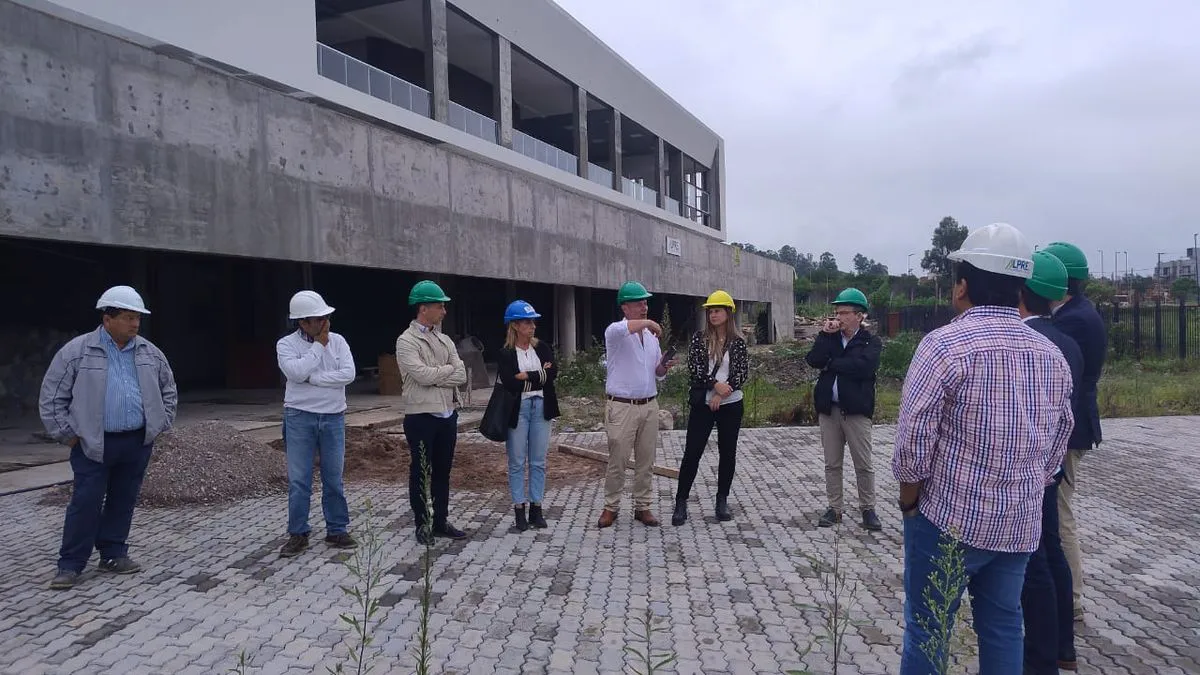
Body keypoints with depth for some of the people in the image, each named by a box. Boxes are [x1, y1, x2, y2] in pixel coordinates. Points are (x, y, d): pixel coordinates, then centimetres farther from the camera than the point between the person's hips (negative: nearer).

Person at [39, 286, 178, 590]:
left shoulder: (150, 353, 6)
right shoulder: (76, 351, -6)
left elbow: (168, 390, 17)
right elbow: (52, 397, -1)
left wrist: (159, 425, 9)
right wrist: (67, 434, -5)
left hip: (138, 443, 4)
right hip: (93, 444, -4)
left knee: (123, 501, 11)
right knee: (85, 503, 0)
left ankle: (113, 554, 24)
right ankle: (70, 565, 12)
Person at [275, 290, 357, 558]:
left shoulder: (338, 341, 1)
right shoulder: (286, 344, -5)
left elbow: (348, 374, -11)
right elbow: (296, 372, -22)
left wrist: (312, 378, -15)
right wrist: (319, 345, -14)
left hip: (333, 418, 2)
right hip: (300, 418, -2)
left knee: (334, 478, 9)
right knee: (298, 479, 2)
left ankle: (337, 531, 20)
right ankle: (298, 534, 14)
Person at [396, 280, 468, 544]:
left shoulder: (445, 340, 11)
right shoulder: (406, 341, -8)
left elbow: (461, 377, 1)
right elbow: (423, 375, -21)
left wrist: (434, 377, -12)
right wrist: (449, 368, -5)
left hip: (448, 413, 6)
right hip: (421, 416, -6)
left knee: (443, 470, 13)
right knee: (421, 471, 6)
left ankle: (440, 521, 24)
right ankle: (422, 523, 18)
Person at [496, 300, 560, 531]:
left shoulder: (542, 348, 7)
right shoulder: (505, 354, -4)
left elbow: (553, 372, -8)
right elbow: (510, 383, -17)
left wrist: (527, 377, -13)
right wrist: (541, 375, -12)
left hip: (540, 408, 3)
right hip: (517, 410, -3)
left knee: (539, 462, 8)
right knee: (517, 462, 5)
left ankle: (536, 509, 17)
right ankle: (519, 510, 14)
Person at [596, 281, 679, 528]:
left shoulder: (651, 336, 13)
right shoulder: (615, 332, -7)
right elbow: (620, 329, -35)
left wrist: (664, 367, -5)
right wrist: (647, 323, -23)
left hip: (649, 405, 6)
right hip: (622, 406, -5)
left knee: (646, 461, 10)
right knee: (617, 461, 2)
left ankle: (643, 506, 21)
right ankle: (611, 507, 16)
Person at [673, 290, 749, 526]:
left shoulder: (738, 342, 3)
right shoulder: (699, 338, 2)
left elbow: (743, 372, -4)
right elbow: (693, 367, -8)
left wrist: (721, 394, -13)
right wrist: (715, 384, -18)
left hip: (730, 405, 1)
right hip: (702, 403, -1)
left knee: (727, 453, 7)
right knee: (692, 452, -3)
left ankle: (722, 501, 20)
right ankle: (681, 502, 4)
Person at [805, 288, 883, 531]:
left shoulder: (871, 342, -2)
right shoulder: (830, 338, 10)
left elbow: (863, 366, -22)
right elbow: (813, 360, -7)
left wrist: (831, 364, -12)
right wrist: (826, 334, -11)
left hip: (856, 410, -4)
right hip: (829, 408, 4)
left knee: (864, 464, 4)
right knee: (832, 463, 10)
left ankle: (868, 509, 17)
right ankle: (834, 508, 19)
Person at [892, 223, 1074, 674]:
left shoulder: (945, 345, -17)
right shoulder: (1052, 355, 4)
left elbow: (913, 439, -17)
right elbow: (1058, 443, 12)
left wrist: (909, 500, -2)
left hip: (951, 518, -6)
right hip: (1022, 523, 6)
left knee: (927, 631, 5)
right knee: (1003, 625, 17)